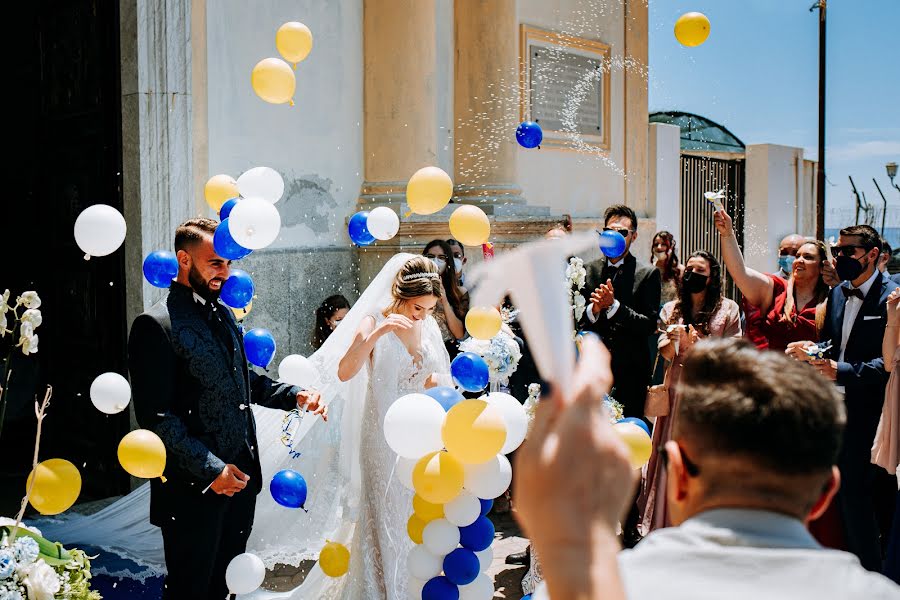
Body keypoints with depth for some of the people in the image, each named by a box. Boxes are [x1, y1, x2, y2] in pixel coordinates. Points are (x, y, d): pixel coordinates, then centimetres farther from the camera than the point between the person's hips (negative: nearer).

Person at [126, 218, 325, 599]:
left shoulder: (223, 314, 11)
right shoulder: (157, 325, -15)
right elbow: (156, 417, -19)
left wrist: (294, 395, 3)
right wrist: (210, 469, -20)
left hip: (240, 477, 7)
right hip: (194, 489, -7)